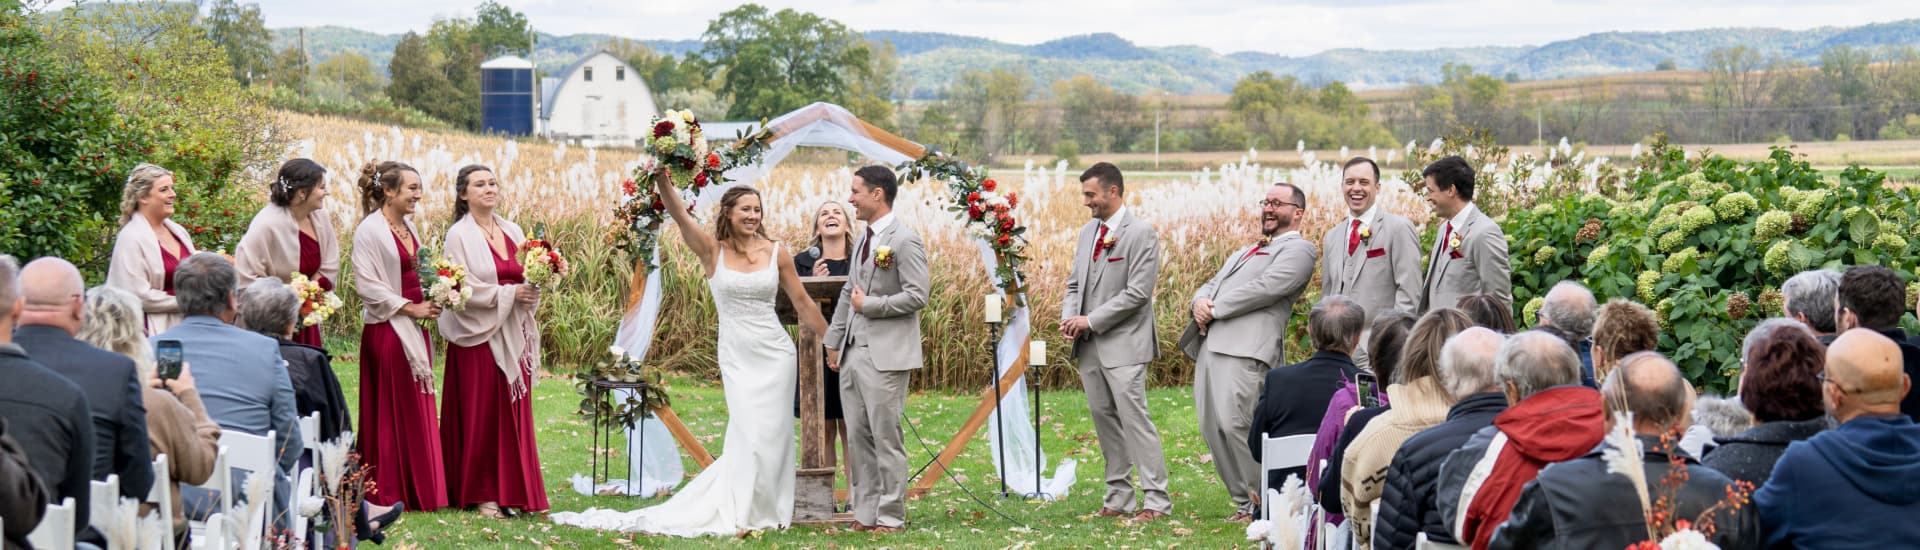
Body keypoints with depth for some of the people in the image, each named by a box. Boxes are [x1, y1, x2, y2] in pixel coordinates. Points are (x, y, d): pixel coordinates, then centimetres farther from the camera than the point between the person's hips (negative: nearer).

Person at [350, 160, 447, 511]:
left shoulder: (408, 228, 13)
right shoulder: (370, 230, -11)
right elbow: (367, 285, -16)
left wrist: (432, 298, 3)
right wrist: (411, 308, -16)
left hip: (414, 329, 8)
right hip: (387, 329, -8)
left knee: (417, 411, 10)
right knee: (391, 412, -2)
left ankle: (418, 489, 16)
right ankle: (389, 492, 5)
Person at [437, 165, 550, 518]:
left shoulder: (513, 232, 12)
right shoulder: (459, 236, -6)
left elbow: (528, 277, 15)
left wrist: (534, 288, -7)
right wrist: (509, 293, -17)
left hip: (513, 334, 6)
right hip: (479, 334, -5)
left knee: (513, 412, 7)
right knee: (480, 413, -1)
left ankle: (511, 490, 13)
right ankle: (480, 493, 7)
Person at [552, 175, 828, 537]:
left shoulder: (776, 253, 1)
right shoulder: (712, 250, -3)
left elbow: (803, 303, 9)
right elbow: (679, 215, -18)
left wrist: (835, 341, 11)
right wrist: (661, 179, -36)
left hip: (775, 354, 1)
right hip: (737, 356, -1)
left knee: (772, 433, 2)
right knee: (748, 434, -3)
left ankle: (768, 511, 16)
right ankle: (745, 513, 12)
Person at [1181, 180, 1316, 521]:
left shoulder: (1297, 250, 2)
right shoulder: (1246, 252, 32)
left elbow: (1265, 288, -12)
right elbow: (1211, 285, 25)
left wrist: (1214, 310, -9)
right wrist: (1201, 302, 0)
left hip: (1247, 349, -9)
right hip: (1211, 346, 9)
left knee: (1233, 423, -20)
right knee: (1212, 428, 3)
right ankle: (1246, 503, 10)